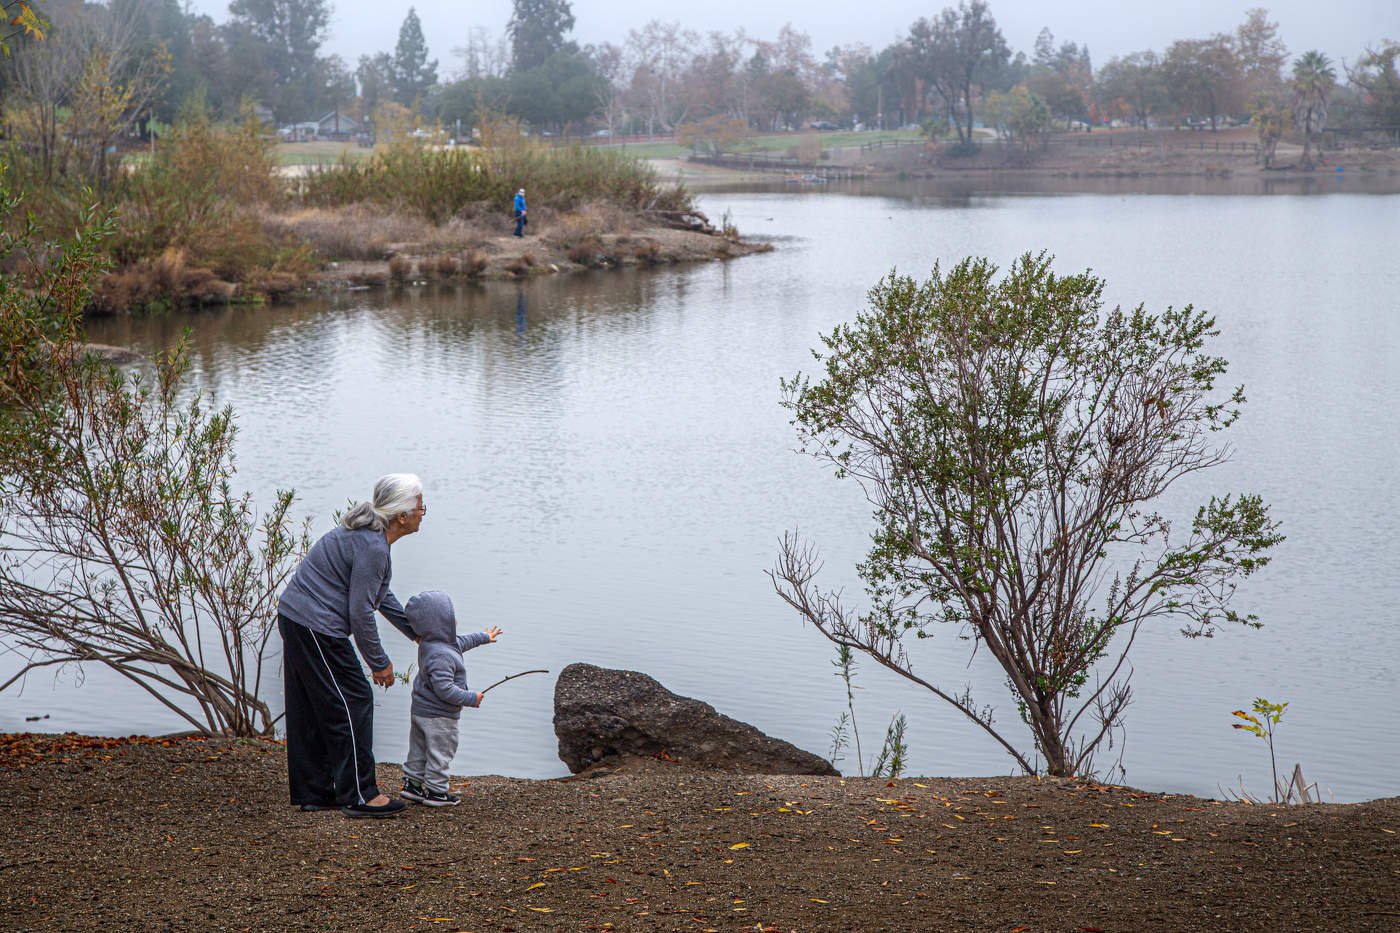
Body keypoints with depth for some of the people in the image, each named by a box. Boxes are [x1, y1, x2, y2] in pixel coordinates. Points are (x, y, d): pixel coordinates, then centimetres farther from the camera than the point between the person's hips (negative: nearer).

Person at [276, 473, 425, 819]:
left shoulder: (368, 535, 12)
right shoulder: (372, 548, -20)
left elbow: (380, 595, 25)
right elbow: (360, 612, -20)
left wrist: (416, 630, 30)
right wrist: (379, 663, -9)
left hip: (294, 619, 11)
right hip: (316, 629, -11)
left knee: (310, 711, 15)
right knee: (352, 703, -4)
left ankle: (312, 792, 23)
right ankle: (358, 795, 2)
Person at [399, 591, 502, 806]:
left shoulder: (429, 644, 4)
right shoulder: (441, 655, -30)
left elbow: (460, 642, 23)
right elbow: (444, 688, -32)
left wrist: (483, 637, 36)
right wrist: (470, 698, -22)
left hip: (420, 710, 10)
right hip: (438, 716, -10)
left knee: (419, 749, 19)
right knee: (440, 753, 4)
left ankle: (411, 783, 27)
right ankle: (435, 791, 12)